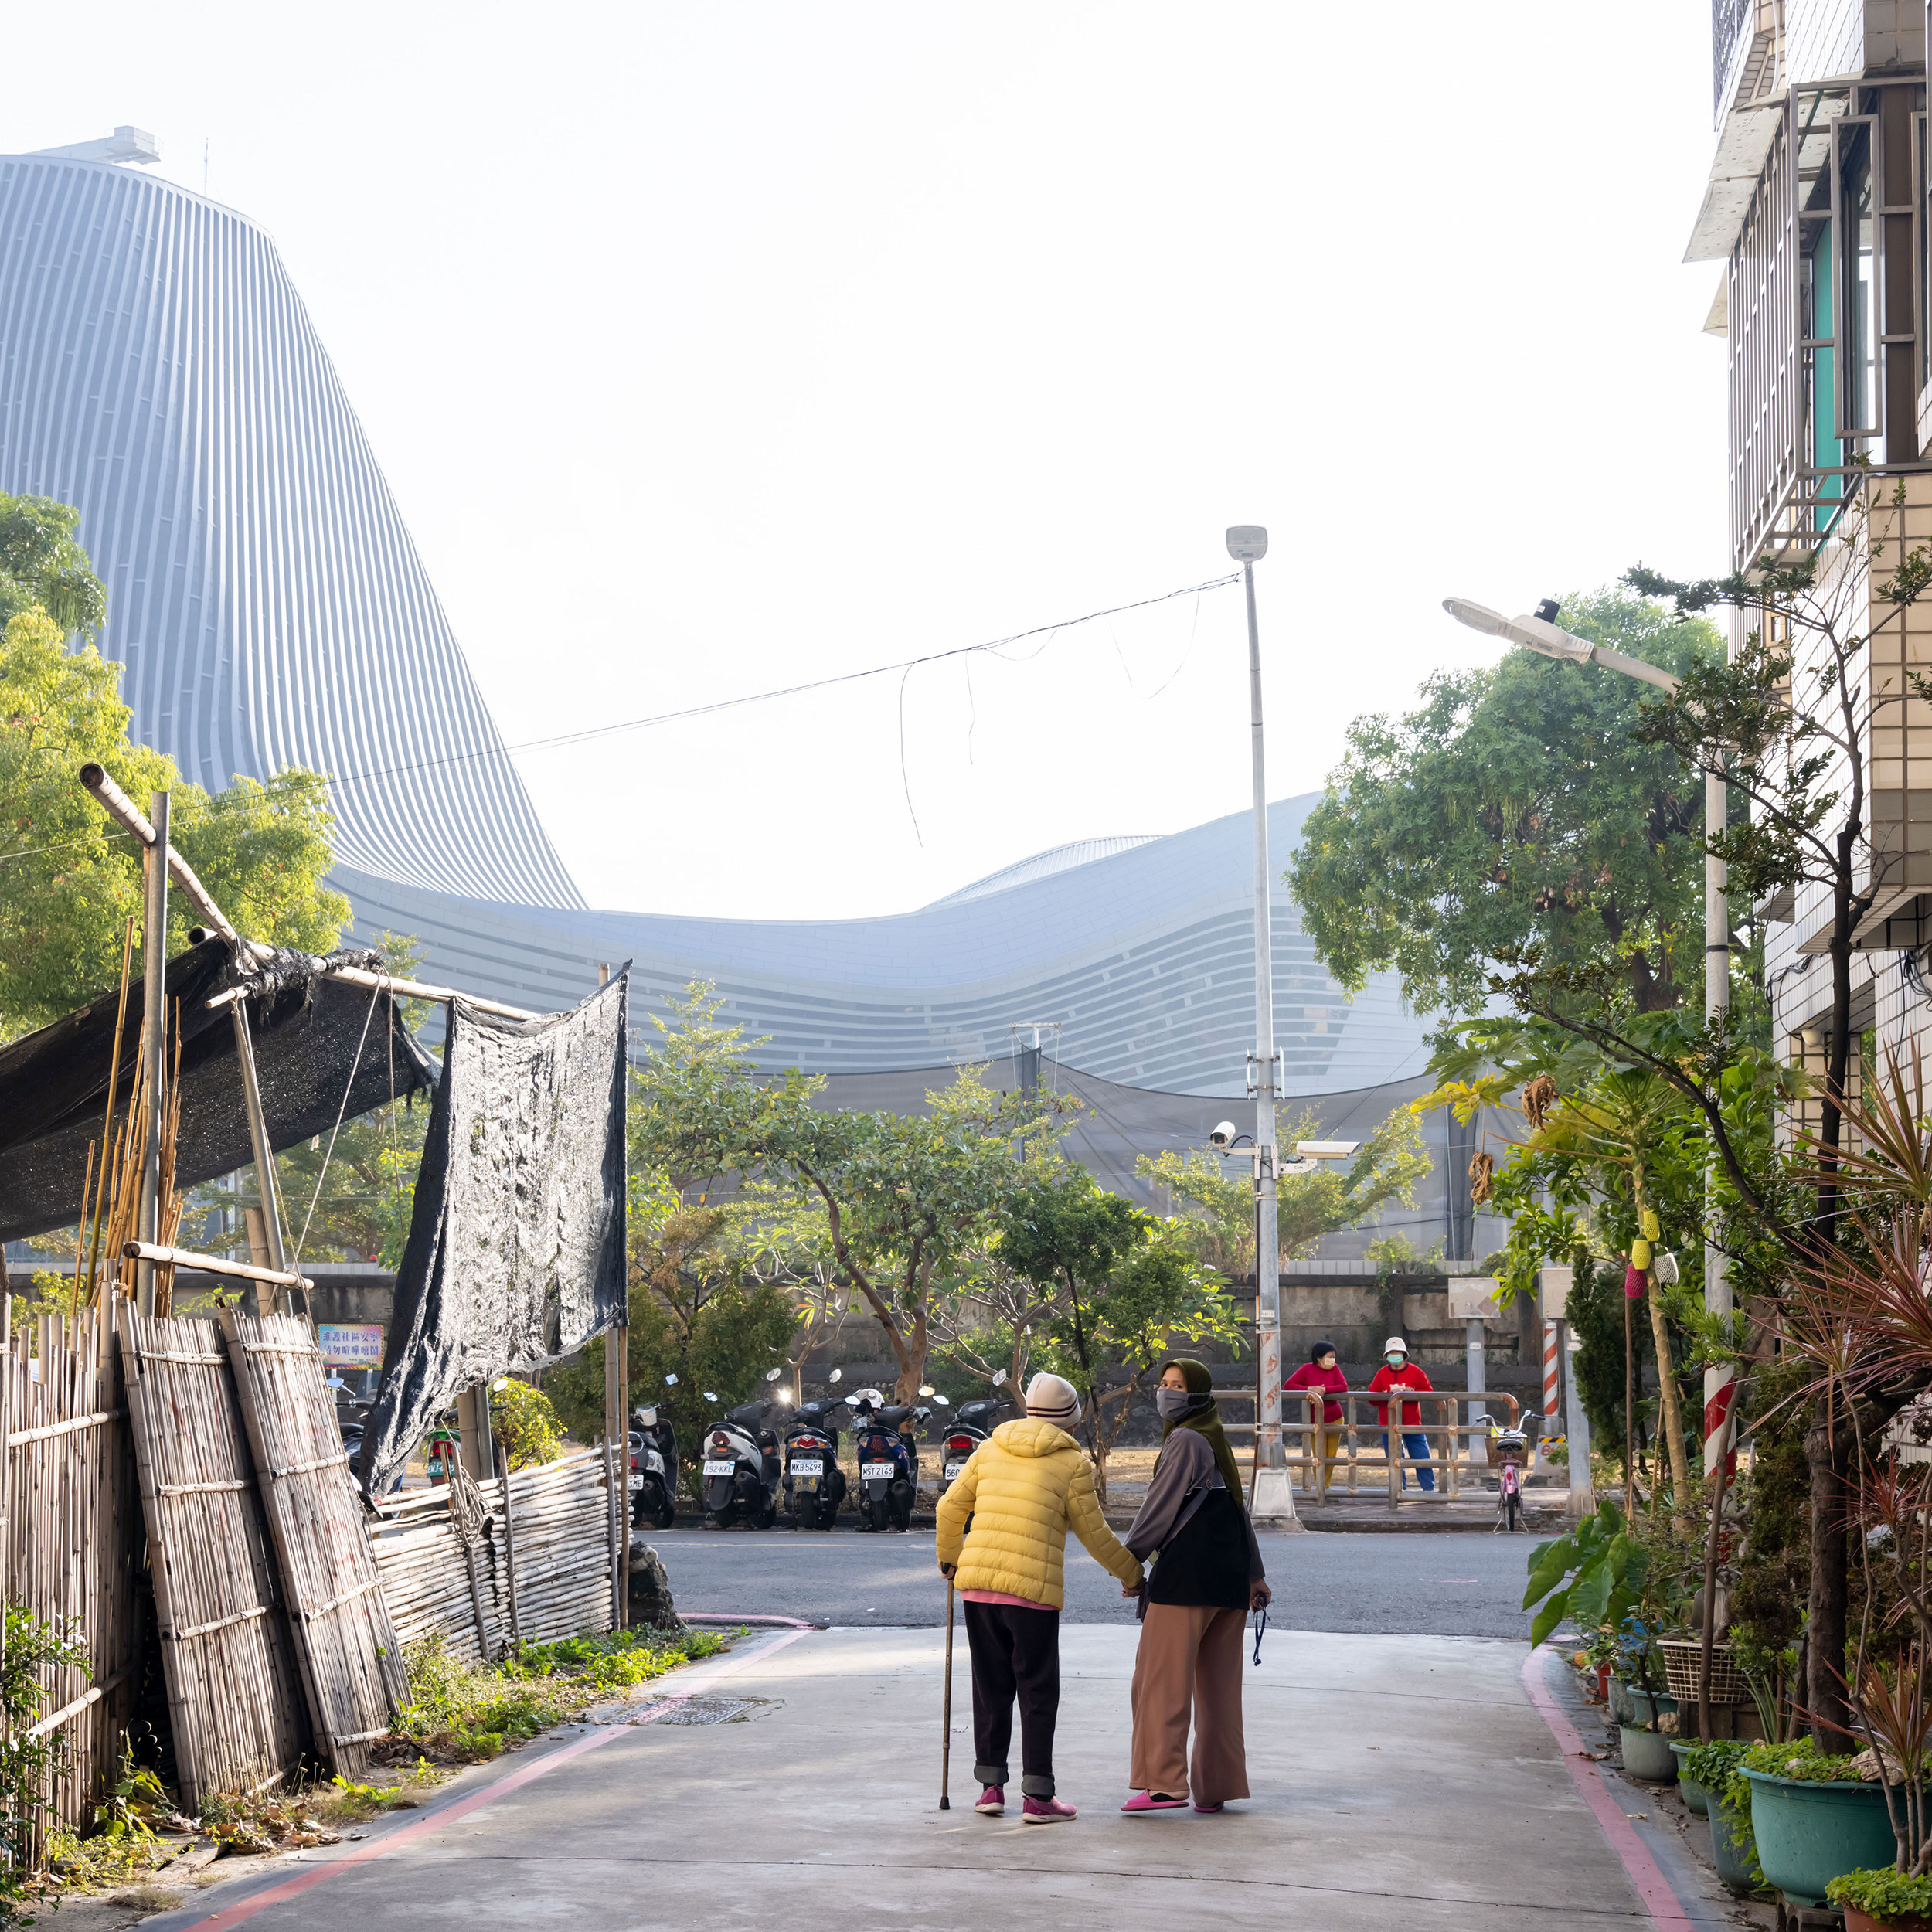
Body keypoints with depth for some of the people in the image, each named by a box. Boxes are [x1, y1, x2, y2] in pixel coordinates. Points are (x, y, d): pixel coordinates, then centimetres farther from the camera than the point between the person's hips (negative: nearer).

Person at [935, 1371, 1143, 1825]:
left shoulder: (990, 1449, 13)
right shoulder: (1072, 1464, 1)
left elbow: (950, 1508, 16)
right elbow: (1094, 1533, 4)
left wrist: (949, 1557, 33)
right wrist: (1132, 1574, 20)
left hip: (977, 1582, 4)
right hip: (1033, 1588, -4)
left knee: (990, 1686, 14)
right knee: (1038, 1692, 3)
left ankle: (991, 1785, 15)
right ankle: (1037, 1796, 2)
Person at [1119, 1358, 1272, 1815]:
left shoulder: (1186, 1441, -8)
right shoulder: (1217, 1441, 20)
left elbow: (1160, 1508, -10)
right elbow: (1237, 1509, 25)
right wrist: (1255, 1574, 30)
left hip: (1187, 1572, -9)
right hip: (1228, 1578, 9)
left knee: (1161, 1677, -7)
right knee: (1219, 1684, 9)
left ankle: (1164, 1782, -13)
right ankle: (1216, 1787, 10)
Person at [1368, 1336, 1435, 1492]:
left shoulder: (1415, 1372, -1)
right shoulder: (1382, 1374, 2)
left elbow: (1429, 1391, 2)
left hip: (1412, 1422, -1)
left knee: (1422, 1456, -3)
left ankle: (1429, 1488, 6)